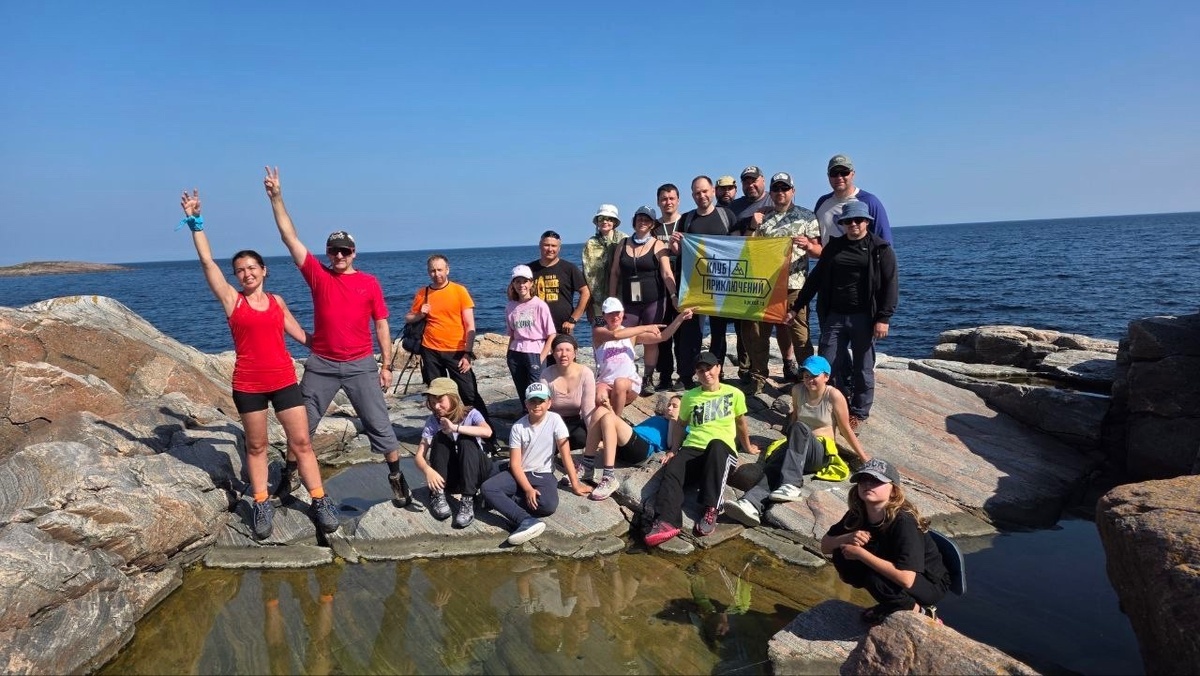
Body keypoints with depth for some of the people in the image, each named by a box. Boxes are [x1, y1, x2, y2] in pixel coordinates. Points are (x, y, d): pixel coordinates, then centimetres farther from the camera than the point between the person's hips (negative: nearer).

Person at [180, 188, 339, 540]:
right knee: (256, 446, 9)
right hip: (248, 384, -2)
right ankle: (261, 506, 20)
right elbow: (207, 261, -7)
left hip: (284, 380, 2)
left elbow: (299, 333, 18)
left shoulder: (276, 301, 9)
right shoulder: (232, 299, 0)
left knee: (301, 442, 1)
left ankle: (320, 502, 7)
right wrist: (195, 222, -10)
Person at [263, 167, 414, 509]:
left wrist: (386, 364, 1)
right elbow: (290, 237, -2)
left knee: (378, 423, 2)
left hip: (361, 365, -1)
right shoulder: (318, 275, 1)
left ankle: (397, 477, 14)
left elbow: (381, 325, 3)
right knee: (302, 423, 11)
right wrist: (276, 197, -8)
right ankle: (288, 474, 29)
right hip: (321, 364, 1)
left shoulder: (369, 282, 0)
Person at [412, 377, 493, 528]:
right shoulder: (432, 421, -5)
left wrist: (456, 428, -36)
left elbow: (487, 432, -32)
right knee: (441, 437, -22)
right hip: (448, 476, 2)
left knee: (466, 440, -29)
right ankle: (437, 494, -20)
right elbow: (419, 455, -14)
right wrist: (427, 470, -36)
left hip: (475, 472, -1)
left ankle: (467, 501, -34)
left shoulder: (471, 414, -10)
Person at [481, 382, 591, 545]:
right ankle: (526, 521, -36)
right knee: (487, 488, -26)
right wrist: (528, 489, -21)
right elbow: (515, 463, -8)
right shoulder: (518, 427, -7)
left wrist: (575, 485, -6)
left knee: (549, 505, -33)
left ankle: (502, 501, -15)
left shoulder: (554, 420, -9)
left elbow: (565, 454, -6)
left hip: (543, 475, -1)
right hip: (520, 474, 1)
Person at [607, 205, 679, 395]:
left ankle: (648, 379, 16)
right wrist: (612, 299, 6)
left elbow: (667, 274, -7)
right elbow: (615, 273, 11)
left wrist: (674, 295, -19)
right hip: (628, 302, 2)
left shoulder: (658, 246, 0)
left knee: (651, 341, 4)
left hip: (654, 301, -2)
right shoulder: (623, 245, 10)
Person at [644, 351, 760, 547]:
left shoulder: (734, 394, 12)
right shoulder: (689, 396, 18)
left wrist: (748, 447, 36)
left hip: (722, 450, -2)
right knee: (671, 471, -31)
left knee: (716, 445, -41)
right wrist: (673, 450, 16)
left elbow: (741, 423, 25)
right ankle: (666, 522, -52)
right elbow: (680, 424, 27)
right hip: (692, 449, 3)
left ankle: (710, 511, -42)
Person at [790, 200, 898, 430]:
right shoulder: (834, 246, 12)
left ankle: (859, 413, 20)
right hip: (834, 316, 4)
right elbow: (816, 278, 16)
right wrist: (796, 307, 14)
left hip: (864, 317, -4)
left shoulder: (880, 249, 0)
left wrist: (883, 318, -14)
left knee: (862, 368, 5)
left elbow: (890, 285, -5)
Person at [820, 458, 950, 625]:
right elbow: (825, 546, -3)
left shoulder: (904, 522, -30)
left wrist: (860, 553, -32)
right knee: (842, 556, -14)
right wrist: (847, 538, -25)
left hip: (930, 584, -7)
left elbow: (906, 578, -39)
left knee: (875, 578, -33)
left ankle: (918, 611, -3)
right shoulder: (858, 514, -10)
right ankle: (891, 604, 5)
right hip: (892, 571, 7)